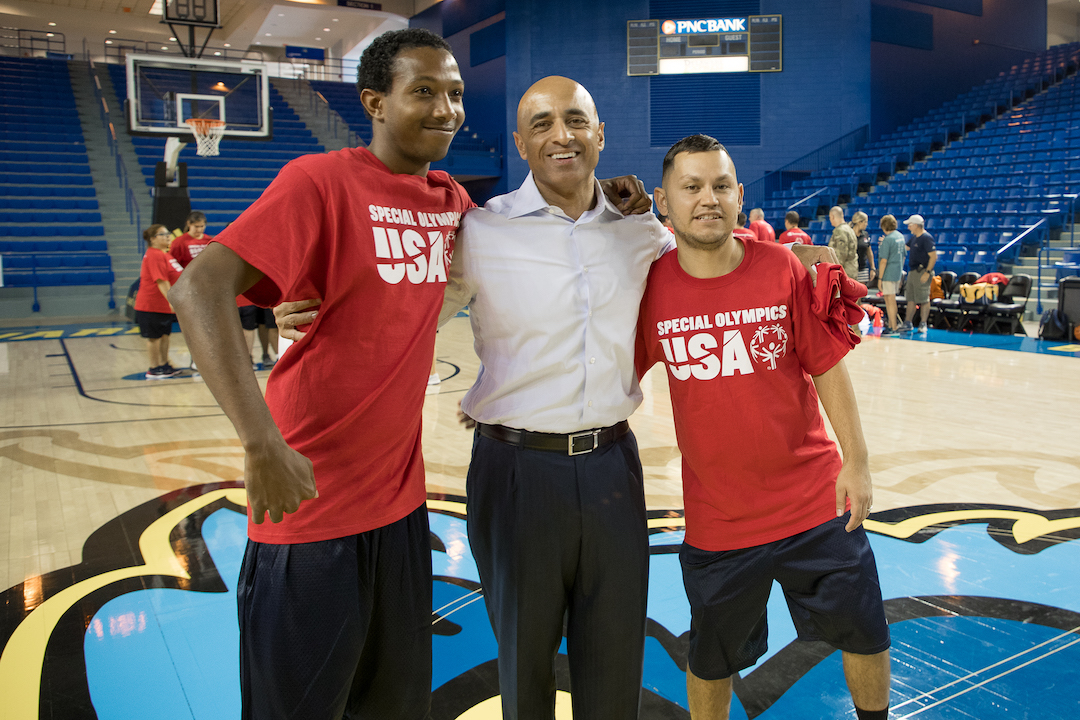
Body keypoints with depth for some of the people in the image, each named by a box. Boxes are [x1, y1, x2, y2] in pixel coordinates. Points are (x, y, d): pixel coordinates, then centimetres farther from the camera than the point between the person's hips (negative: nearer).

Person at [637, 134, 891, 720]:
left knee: (864, 633, 17)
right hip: (716, 517, 0)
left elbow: (828, 370, -3)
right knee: (711, 659, 16)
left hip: (816, 502, 1)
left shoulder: (786, 270, -9)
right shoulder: (652, 285, -9)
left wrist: (856, 462, -2)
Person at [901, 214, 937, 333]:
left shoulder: (926, 238, -14)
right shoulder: (914, 237, 14)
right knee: (910, 299, 11)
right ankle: (908, 324, 17)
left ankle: (923, 324, 4)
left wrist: (927, 272, -22)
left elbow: (933, 256, -18)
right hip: (912, 272, 9)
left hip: (922, 273, -9)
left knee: (923, 300, -2)